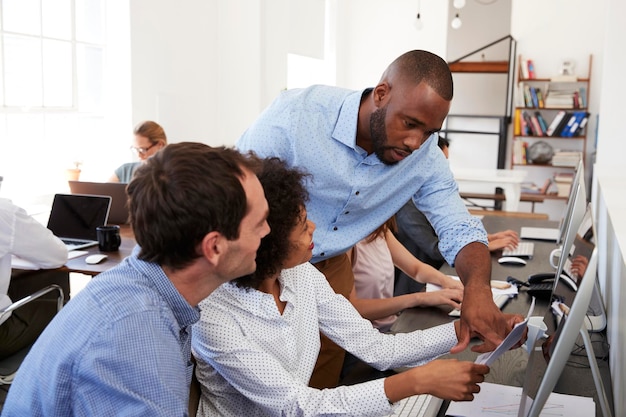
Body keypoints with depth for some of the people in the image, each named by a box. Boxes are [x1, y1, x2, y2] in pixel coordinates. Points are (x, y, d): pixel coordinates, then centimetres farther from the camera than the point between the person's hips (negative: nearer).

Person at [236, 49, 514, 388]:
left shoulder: (424, 156, -15)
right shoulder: (295, 115, -29)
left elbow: (457, 228, -13)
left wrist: (478, 287, -36)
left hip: (332, 268, 4)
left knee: (322, 382, 16)